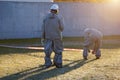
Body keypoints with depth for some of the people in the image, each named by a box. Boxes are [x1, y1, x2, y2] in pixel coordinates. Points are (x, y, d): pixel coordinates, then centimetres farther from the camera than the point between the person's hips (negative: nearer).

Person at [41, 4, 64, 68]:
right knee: (58, 50, 10)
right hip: (57, 37, -2)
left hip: (48, 37, 2)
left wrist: (42, 37, 3)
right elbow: (62, 27, -10)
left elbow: (43, 27, 1)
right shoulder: (59, 17, -5)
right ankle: (58, 63, 9)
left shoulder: (46, 17, 4)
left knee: (47, 51, 8)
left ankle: (48, 63, 8)